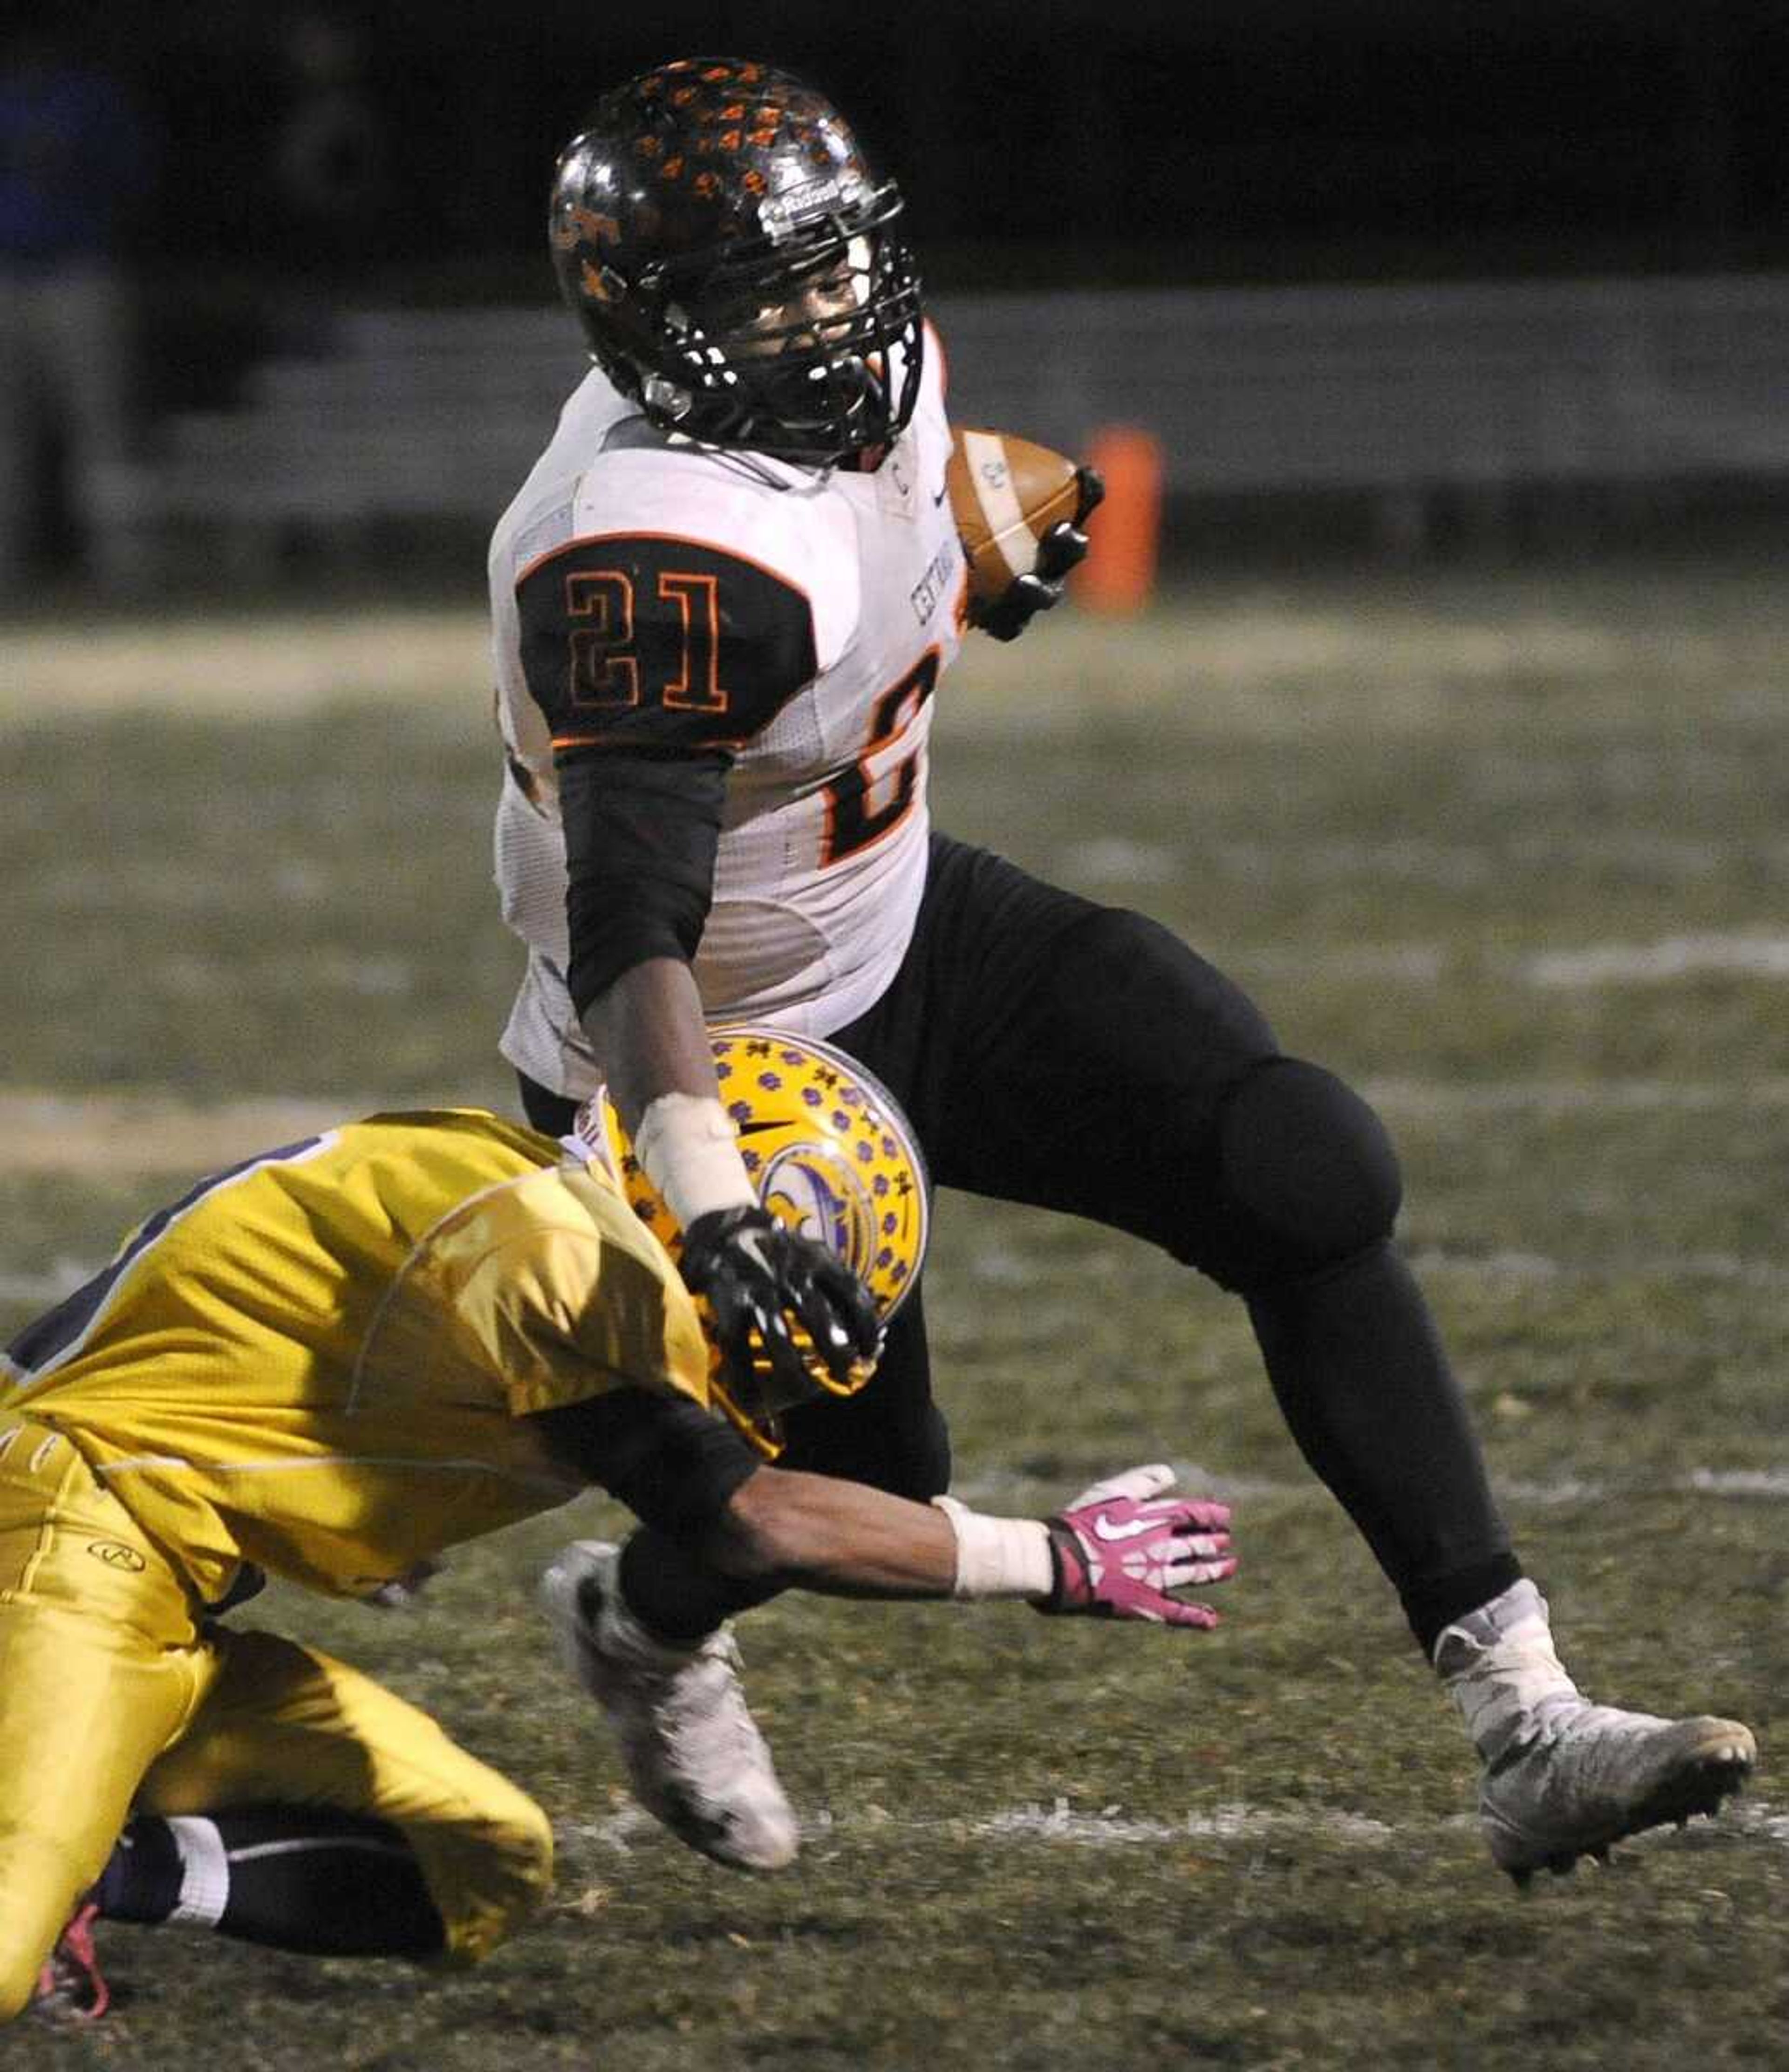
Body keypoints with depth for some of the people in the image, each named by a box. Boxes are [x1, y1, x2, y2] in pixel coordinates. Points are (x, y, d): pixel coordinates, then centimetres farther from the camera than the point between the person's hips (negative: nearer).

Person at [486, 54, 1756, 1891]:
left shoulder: (878, 366, -8)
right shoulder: (649, 553, -35)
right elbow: (629, 924, -44)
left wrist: (985, 562, 5)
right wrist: (702, 1195, -56)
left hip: (905, 932, 8)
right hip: (719, 1052, -8)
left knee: (1310, 1177, -9)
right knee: (859, 1482, 4)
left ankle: (1523, 1725, -9)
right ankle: (641, 1628, 44)